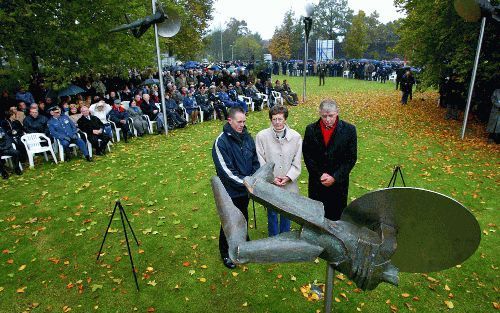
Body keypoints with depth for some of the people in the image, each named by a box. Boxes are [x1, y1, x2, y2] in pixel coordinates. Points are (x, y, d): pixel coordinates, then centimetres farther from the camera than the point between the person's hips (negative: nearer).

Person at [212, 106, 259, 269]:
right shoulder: (221, 142, -20)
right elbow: (226, 171, -23)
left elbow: (255, 160, 6)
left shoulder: (247, 137, -1)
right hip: (230, 191, -5)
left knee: (243, 218, 23)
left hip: (245, 189, 6)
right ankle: (225, 253, 33)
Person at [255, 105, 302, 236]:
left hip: (289, 185, 2)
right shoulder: (261, 136, -11)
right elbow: (260, 162, -7)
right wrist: (271, 178, -13)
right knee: (272, 213, 14)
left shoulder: (296, 137, -6)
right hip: (269, 184, -1)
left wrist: (288, 177, -13)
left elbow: (296, 163, -2)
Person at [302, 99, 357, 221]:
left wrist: (335, 177, -11)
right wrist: (320, 175, -10)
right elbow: (307, 156, 0)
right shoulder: (311, 129, -1)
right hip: (317, 182, 1)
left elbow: (351, 158, -5)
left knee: (336, 216, 8)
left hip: (339, 182, -1)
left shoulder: (349, 130, -5)